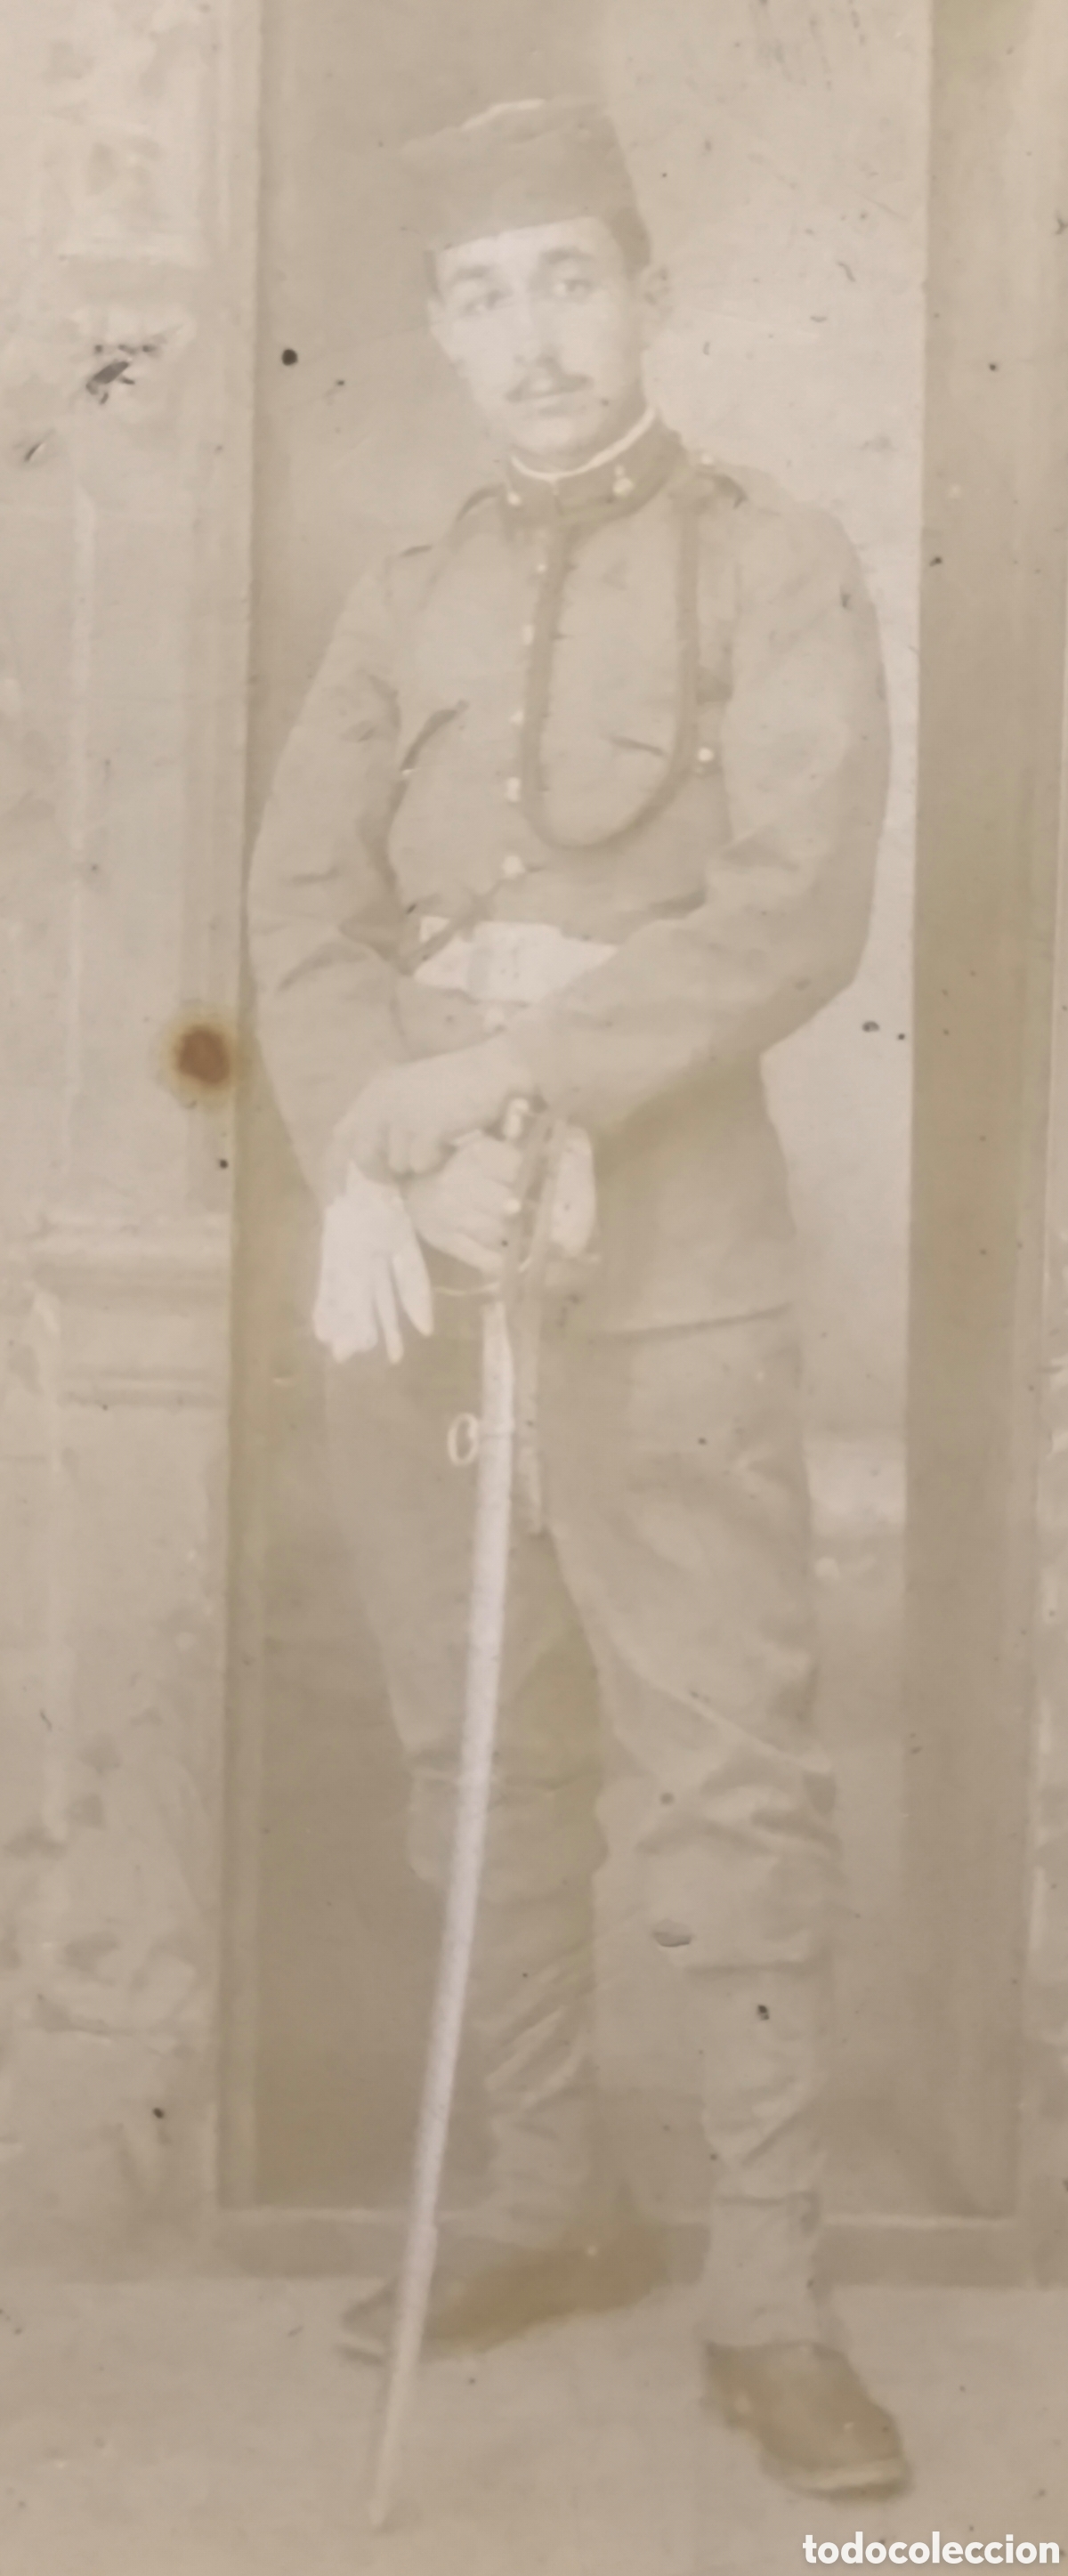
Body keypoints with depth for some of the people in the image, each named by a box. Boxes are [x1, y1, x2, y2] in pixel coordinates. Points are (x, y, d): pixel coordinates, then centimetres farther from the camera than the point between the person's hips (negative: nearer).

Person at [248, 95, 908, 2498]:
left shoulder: (775, 567, 1)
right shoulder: (403, 602, 14)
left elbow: (797, 909, -12)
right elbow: (304, 909, 2)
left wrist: (523, 1063, -23)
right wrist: (392, 1134, -17)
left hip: (662, 1265, -4)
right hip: (408, 1259, 5)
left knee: (732, 1775, -4)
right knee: (480, 1757, 12)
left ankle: (775, 2298, 6)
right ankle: (554, 2198, 27)